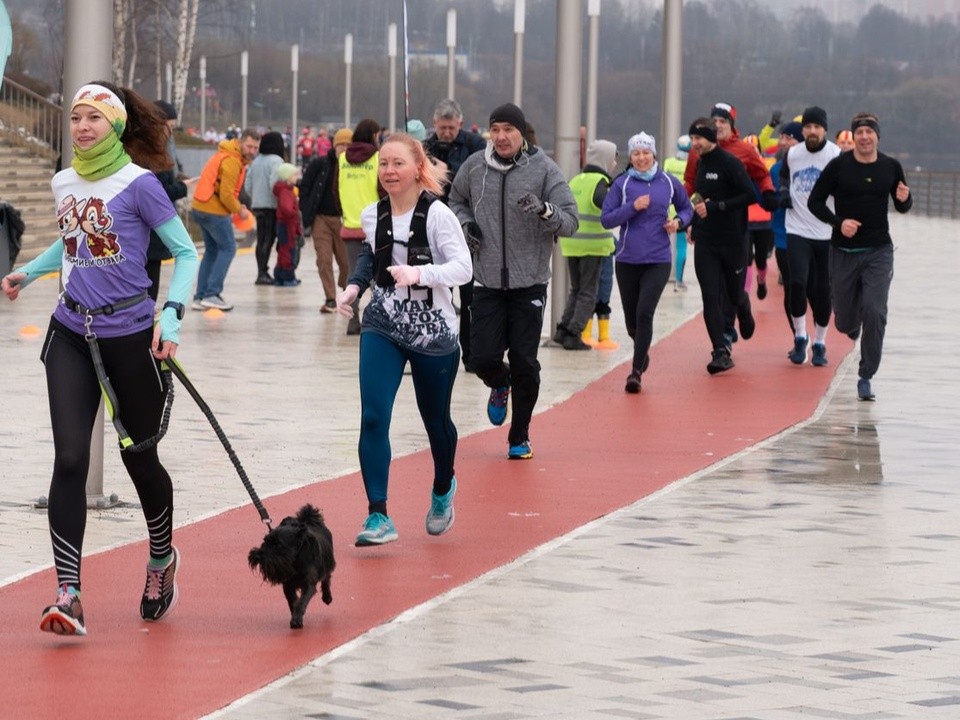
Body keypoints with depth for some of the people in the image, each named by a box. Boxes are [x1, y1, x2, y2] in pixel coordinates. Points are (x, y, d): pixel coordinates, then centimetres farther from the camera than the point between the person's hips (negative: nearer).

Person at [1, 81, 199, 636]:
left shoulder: (138, 184, -10)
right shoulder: (64, 183, 7)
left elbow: (186, 252, -8)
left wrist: (171, 318, -20)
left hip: (130, 336, -4)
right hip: (71, 335, 4)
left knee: (139, 456, 11)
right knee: (70, 459, -10)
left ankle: (163, 559, 39)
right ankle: (68, 596, -14)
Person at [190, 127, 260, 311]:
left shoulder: (227, 155, 16)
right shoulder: (232, 161, -16)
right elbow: (226, 194, -20)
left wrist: (237, 205, 8)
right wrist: (239, 210, -6)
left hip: (200, 208, 10)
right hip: (214, 211, -10)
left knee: (212, 250, 16)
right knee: (228, 248, -3)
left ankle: (200, 296, 15)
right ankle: (212, 294, -6)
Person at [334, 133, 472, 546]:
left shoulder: (437, 215, -15)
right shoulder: (372, 216, 0)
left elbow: (462, 267, -24)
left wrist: (420, 273, -40)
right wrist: (353, 287, 5)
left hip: (433, 331, -3)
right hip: (382, 328, 3)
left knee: (436, 421, 13)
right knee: (372, 418, -14)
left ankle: (443, 490, 44)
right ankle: (378, 516, -13)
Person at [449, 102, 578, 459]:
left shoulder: (544, 169, -6)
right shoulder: (474, 166, 2)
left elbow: (570, 221, -8)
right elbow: (456, 200, 21)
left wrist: (544, 210, -28)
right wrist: (465, 222, 0)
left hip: (529, 283, -2)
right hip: (487, 282, 2)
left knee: (524, 364, -1)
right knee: (483, 359, -3)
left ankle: (520, 437, 16)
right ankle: (500, 386, 34)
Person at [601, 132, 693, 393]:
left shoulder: (669, 183, 3)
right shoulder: (622, 184, -1)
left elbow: (687, 209, 18)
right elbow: (606, 219, -5)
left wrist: (678, 222, -3)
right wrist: (632, 207, -17)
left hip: (658, 260, -1)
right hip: (628, 260, 1)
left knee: (645, 313, -16)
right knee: (631, 319, 11)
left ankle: (636, 371, -10)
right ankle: (642, 353, 42)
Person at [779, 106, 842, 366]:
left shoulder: (836, 155, -6)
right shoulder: (792, 154, 4)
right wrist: (784, 191, 5)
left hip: (827, 232, -1)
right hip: (797, 229, 1)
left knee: (823, 288, 4)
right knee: (797, 281, -13)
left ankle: (819, 344, 17)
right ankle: (800, 338, 4)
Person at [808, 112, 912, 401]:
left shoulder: (891, 167, 2)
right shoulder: (838, 166, -5)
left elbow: (902, 207, 14)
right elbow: (815, 202, -2)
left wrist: (904, 199, -11)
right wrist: (838, 222, -17)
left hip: (879, 252, 0)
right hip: (844, 252, 0)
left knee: (874, 312, -17)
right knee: (845, 322, 6)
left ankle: (866, 377, -4)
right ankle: (853, 322, 47)